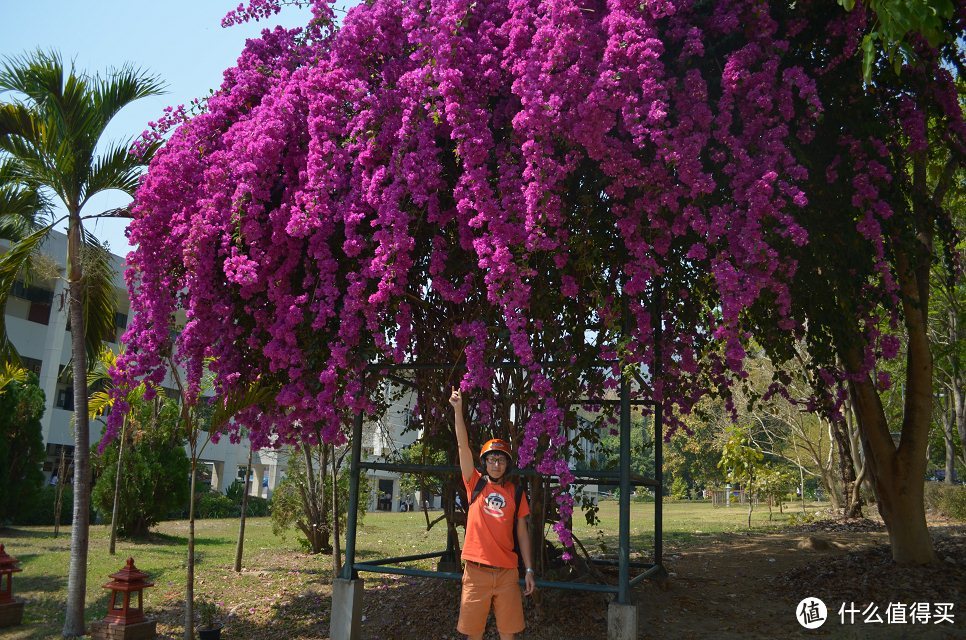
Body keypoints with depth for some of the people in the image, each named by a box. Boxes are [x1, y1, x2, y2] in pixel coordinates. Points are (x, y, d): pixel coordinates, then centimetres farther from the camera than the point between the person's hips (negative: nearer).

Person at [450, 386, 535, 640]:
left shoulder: (516, 493, 7)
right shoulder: (475, 484, 3)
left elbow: (522, 532, 9)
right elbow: (463, 446, -7)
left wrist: (529, 570, 5)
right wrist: (458, 409, -16)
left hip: (507, 572, 1)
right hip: (476, 571, -1)